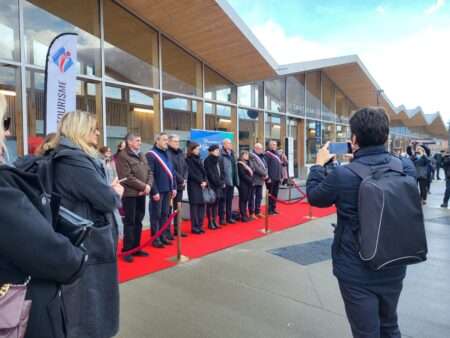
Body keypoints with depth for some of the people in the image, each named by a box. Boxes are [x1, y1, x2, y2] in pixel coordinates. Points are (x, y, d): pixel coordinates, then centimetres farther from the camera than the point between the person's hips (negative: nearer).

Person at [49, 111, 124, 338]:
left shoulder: (67, 158, 10)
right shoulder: (75, 161, -22)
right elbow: (106, 200, -25)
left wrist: (109, 189, -2)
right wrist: (116, 192, -4)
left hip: (80, 244, 10)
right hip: (90, 246, -10)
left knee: (79, 313, 25)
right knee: (91, 317, 7)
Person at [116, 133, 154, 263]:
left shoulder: (142, 156, 16)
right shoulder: (122, 156, -10)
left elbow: (149, 172, 13)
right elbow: (127, 178, -19)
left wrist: (148, 185, -6)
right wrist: (143, 186, -15)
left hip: (141, 194, 8)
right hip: (130, 194, -7)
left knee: (138, 222, 12)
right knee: (129, 222, -1)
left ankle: (136, 248, 23)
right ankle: (127, 250, 9)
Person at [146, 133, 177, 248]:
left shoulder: (166, 154, 15)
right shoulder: (151, 155, -9)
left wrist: (174, 187, 12)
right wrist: (154, 191, -19)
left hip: (167, 190, 7)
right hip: (158, 191, -7)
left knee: (165, 214, 14)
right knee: (156, 215, 2)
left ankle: (164, 236, 24)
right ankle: (156, 238, 11)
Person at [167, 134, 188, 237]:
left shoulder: (181, 153, 13)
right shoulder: (167, 153, -11)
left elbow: (185, 167, 14)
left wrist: (185, 179, -1)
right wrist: (181, 179, -11)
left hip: (180, 184, 7)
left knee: (178, 208, 13)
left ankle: (177, 229, 23)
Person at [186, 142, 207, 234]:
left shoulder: (198, 159, 17)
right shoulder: (188, 160, -4)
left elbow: (203, 171, 14)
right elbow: (191, 174, -11)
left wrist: (204, 181, -1)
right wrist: (200, 182, -12)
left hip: (201, 185, 7)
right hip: (193, 185, -7)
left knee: (201, 205, 5)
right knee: (195, 206, -5)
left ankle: (199, 226, 12)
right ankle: (194, 227, 0)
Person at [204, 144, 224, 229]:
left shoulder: (217, 160, 16)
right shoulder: (208, 160, -8)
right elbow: (210, 174, -13)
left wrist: (222, 182, 5)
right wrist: (217, 183, -13)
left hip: (219, 185, 7)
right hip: (211, 185, -7)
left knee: (216, 203, 9)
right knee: (210, 204, -2)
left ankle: (214, 221, 15)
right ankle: (210, 222, 4)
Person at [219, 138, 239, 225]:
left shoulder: (232, 154, 13)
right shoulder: (220, 155, -12)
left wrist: (236, 180, 12)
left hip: (231, 181, 7)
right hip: (224, 182, -7)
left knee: (230, 200, 14)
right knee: (223, 200, 2)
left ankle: (229, 217, 23)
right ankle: (222, 218, 10)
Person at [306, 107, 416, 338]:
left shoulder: (343, 175, -22)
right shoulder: (406, 167, -9)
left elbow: (313, 196, -4)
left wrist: (319, 164, 8)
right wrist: (362, 158, 12)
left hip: (357, 272, -4)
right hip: (394, 267, 5)